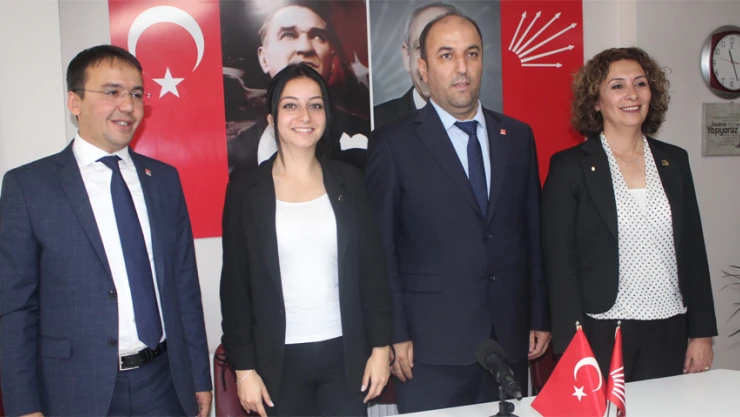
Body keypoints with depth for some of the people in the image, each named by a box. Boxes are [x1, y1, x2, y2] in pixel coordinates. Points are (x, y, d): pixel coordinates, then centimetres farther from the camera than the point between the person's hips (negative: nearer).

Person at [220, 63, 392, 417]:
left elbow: (372, 267, 5)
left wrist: (380, 347, 2)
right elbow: (235, 284, -1)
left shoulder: (348, 181, 2)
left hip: (345, 355, 2)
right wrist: (244, 367, -2)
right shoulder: (245, 190, -2)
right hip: (279, 360, -1)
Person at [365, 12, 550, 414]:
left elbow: (533, 232, 10)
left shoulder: (518, 136, 8)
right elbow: (380, 248, -6)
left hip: (511, 340, 4)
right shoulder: (394, 143, -5)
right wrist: (394, 334, -8)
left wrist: (540, 316, 9)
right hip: (432, 348, -4)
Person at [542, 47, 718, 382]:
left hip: (670, 336, 4)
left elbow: (693, 250, 11)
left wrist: (702, 333, 8)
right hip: (603, 338, -4)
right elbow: (560, 265, -8)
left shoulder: (674, 161, 8)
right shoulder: (569, 166, -5)